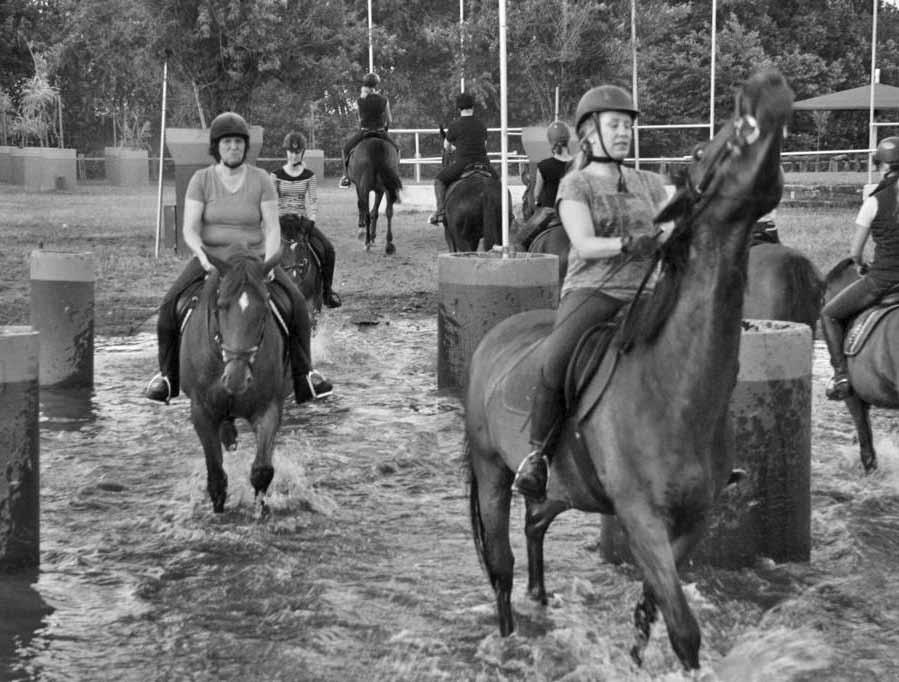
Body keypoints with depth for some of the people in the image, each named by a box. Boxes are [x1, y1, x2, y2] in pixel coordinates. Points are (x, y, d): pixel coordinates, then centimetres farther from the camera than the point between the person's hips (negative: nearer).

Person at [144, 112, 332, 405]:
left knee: (297, 304, -22)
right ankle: (167, 375, 1)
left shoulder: (261, 180, -2)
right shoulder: (201, 180, -3)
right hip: (209, 258, 0)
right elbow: (189, 229, -8)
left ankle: (303, 376, -8)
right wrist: (203, 256, -28)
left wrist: (268, 261, -24)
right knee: (169, 306, -21)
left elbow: (273, 228, -6)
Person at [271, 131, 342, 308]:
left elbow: (313, 200, 3)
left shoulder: (309, 176, 7)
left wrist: (311, 219, -11)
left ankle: (327, 290, -9)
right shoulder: (277, 175, 4)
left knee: (328, 249, -19)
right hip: (281, 220, -1)